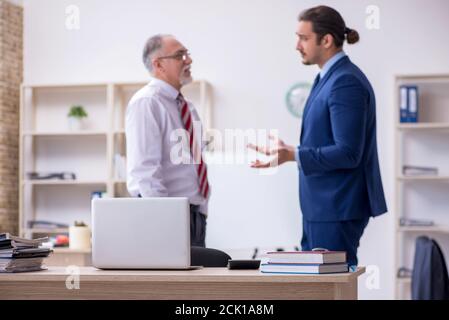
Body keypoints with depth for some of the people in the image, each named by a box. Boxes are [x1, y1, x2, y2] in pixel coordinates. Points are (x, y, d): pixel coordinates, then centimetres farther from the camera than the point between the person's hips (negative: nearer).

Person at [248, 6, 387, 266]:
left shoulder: (346, 82, -18)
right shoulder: (329, 78, 13)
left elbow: (348, 153, -23)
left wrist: (293, 154, -27)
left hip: (337, 208, -10)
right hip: (321, 206, 10)